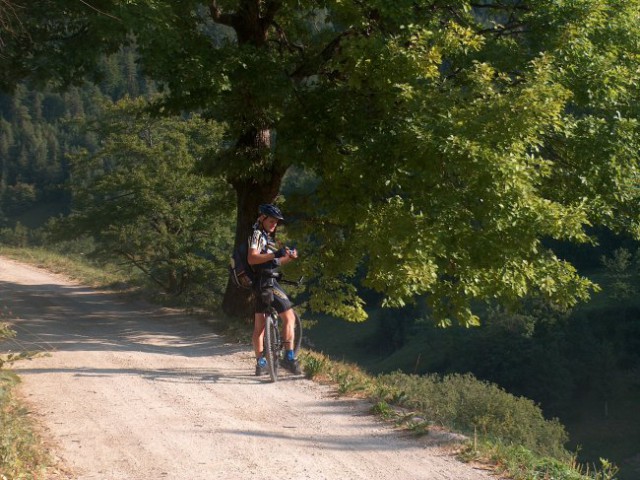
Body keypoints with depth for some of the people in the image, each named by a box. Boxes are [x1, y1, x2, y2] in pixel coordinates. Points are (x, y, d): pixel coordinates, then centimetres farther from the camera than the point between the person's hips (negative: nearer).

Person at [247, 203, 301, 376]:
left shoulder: (267, 237, 22)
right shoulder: (257, 234, -9)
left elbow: (272, 262, 24)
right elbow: (252, 258, -23)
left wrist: (288, 258, 8)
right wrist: (274, 255, -34)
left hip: (262, 284, 10)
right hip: (266, 282, -10)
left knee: (259, 325, 10)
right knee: (289, 316, -9)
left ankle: (260, 363, 12)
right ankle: (289, 357, -13)